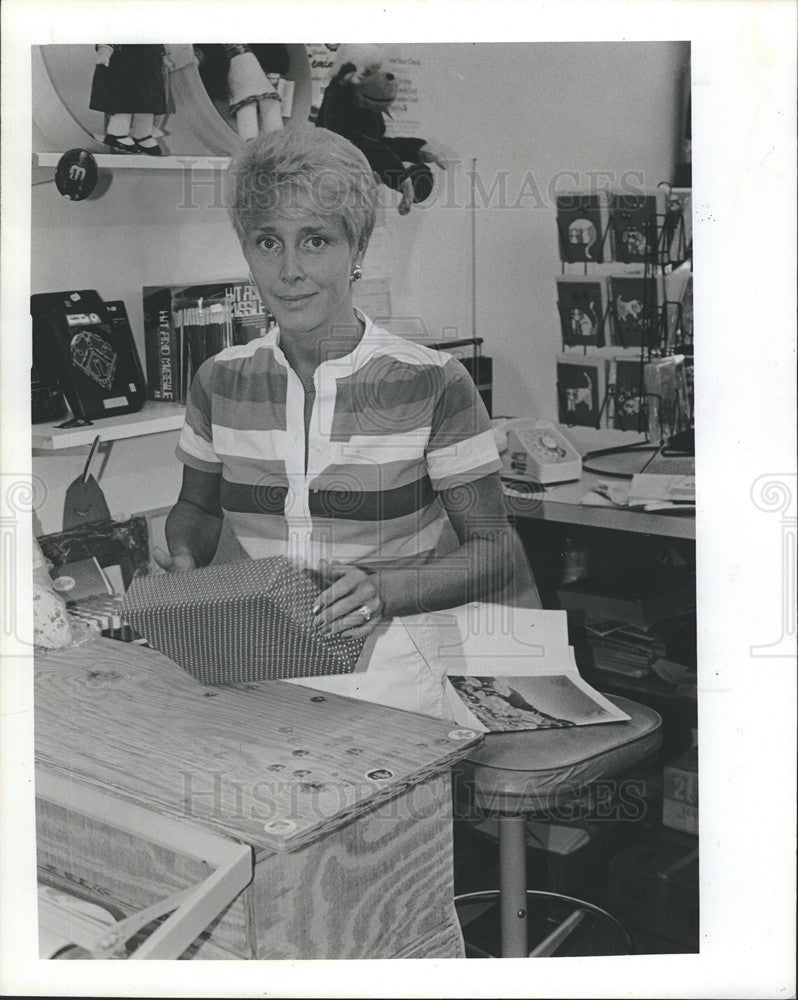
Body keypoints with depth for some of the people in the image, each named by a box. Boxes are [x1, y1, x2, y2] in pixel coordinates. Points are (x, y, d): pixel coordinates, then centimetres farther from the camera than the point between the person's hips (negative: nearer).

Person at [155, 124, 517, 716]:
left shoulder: (433, 384, -6)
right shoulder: (221, 381, 7)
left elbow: (494, 550, -2)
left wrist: (386, 591, -20)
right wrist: (183, 564, 0)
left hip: (389, 660, -4)